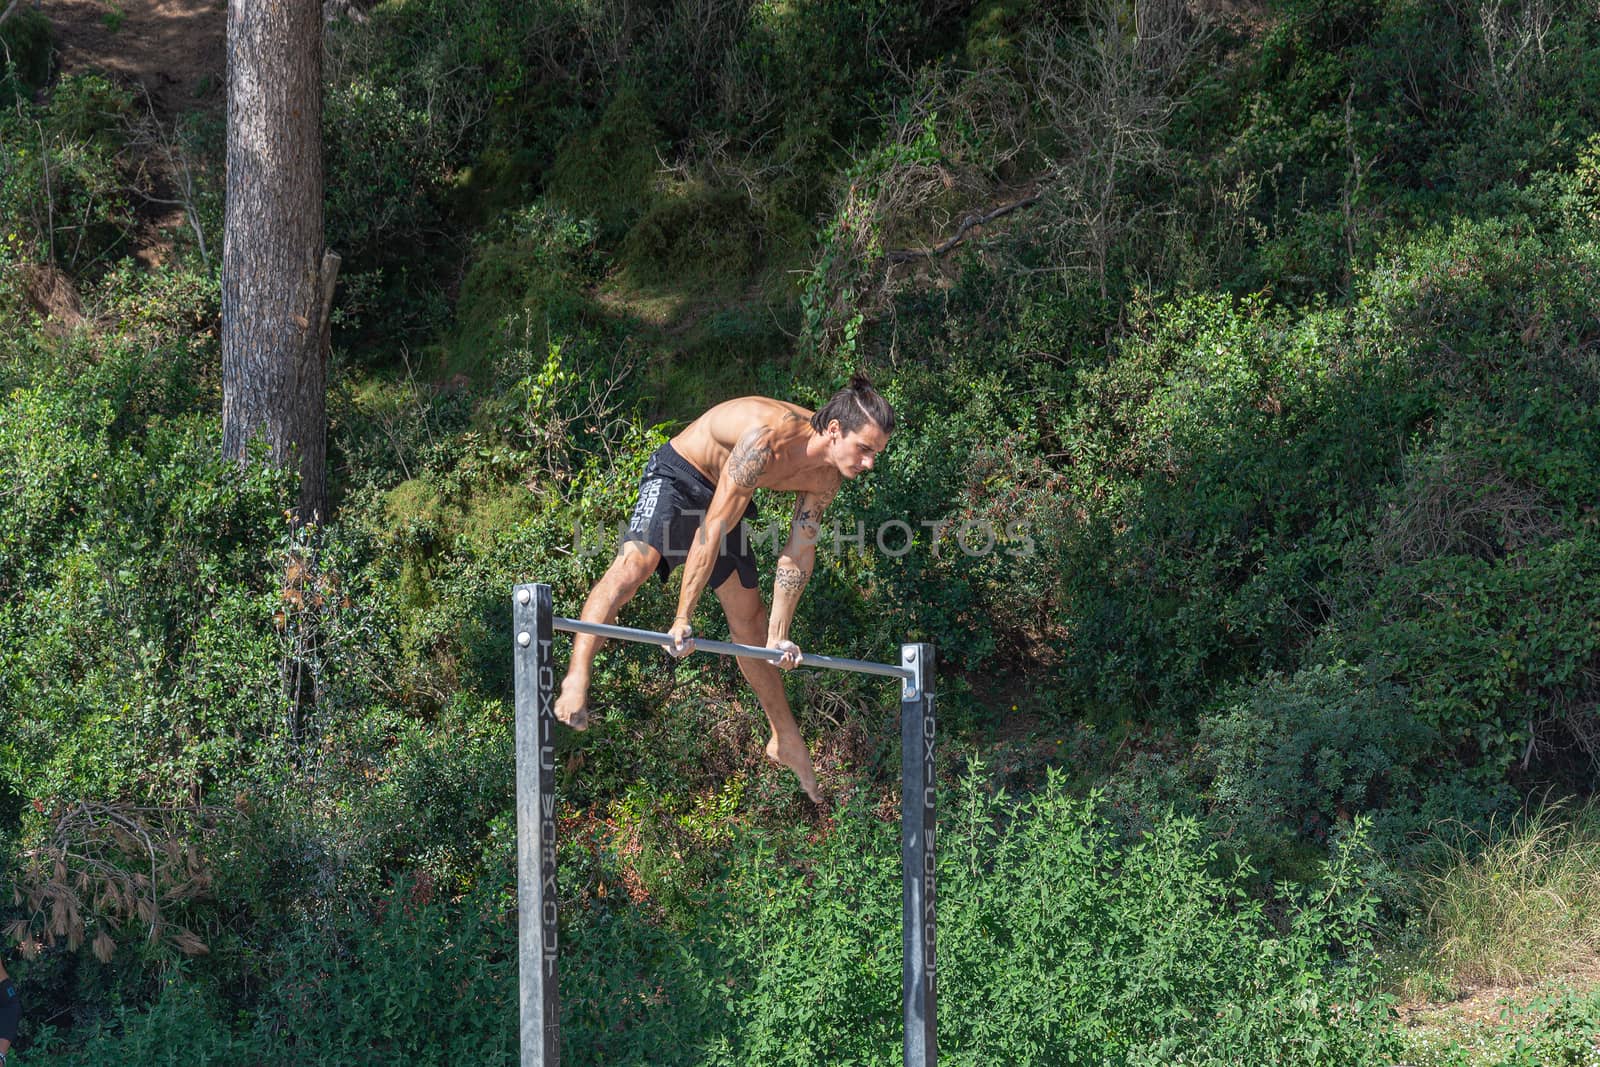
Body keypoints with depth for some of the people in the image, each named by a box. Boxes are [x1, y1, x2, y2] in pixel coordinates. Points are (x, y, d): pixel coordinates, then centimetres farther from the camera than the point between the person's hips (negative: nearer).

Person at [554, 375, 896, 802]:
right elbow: (713, 528, -36)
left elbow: (799, 553, -2)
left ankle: (785, 741, 27)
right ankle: (577, 678, -45)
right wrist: (682, 618, -35)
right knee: (636, 562, -34)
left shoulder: (827, 475, -13)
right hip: (678, 475, -8)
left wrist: (778, 637, -1)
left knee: (750, 618, 15)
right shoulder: (767, 441, -37)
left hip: (722, 493, 8)